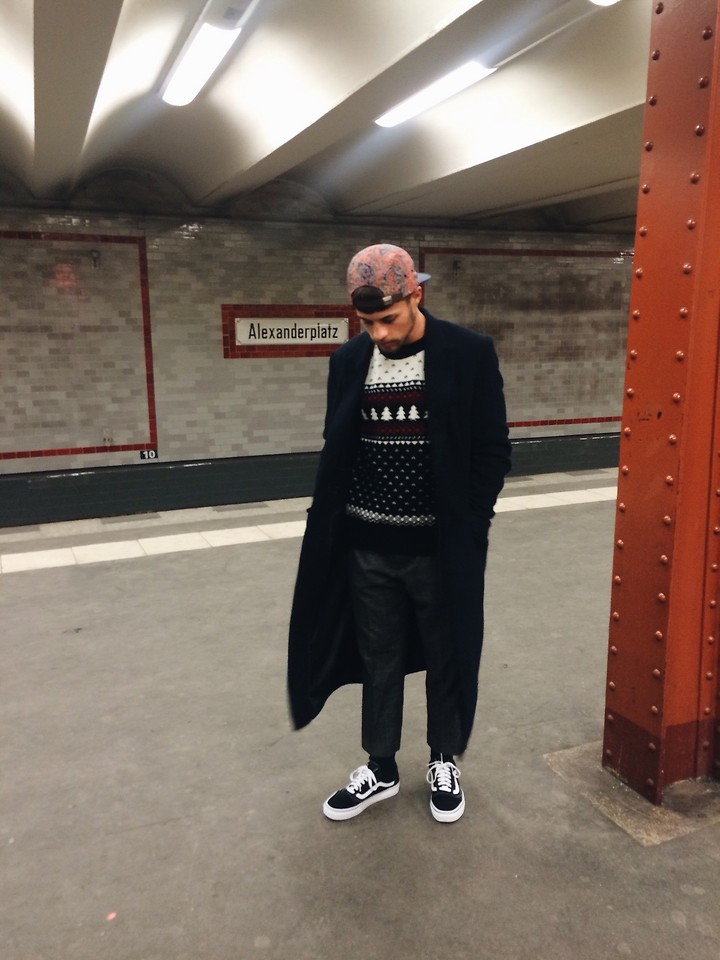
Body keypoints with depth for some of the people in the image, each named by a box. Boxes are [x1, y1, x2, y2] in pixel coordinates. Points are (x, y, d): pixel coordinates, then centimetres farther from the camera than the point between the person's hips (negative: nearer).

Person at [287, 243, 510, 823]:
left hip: (441, 548, -3)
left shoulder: (470, 354, -9)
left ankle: (444, 763, 36)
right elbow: (335, 451, 9)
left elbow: (493, 450, -5)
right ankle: (381, 770, 34)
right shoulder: (349, 360, 2)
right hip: (366, 548, 3)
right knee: (379, 661, 15)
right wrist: (334, 529, 4)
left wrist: (468, 530, -8)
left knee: (446, 660, 13)